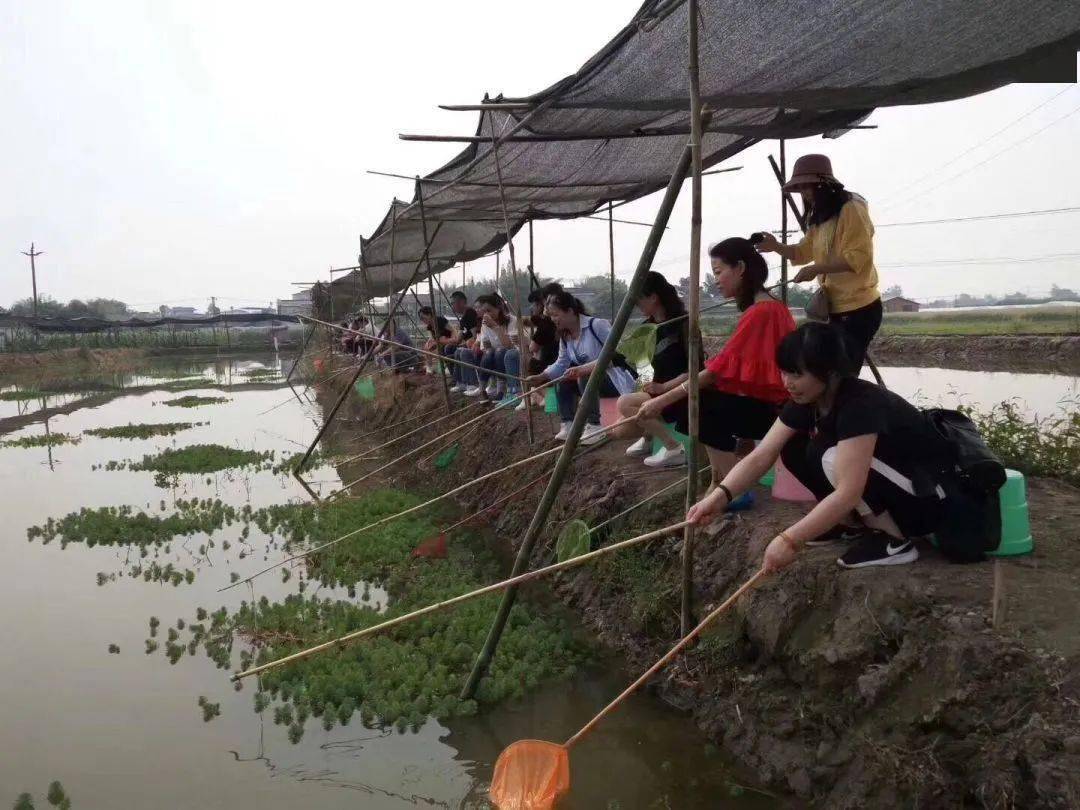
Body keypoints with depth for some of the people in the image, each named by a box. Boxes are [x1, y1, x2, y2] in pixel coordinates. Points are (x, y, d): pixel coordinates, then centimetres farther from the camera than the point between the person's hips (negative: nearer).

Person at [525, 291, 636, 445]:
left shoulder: (597, 325, -23)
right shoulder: (565, 336, 4)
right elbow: (561, 364, 4)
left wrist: (584, 368, -40)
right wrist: (540, 377, -12)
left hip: (616, 378, -9)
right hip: (593, 378, 9)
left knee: (585, 377, -31)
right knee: (562, 380, -1)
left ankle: (594, 427, -24)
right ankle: (568, 425, -2)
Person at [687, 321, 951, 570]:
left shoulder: (861, 405, -30)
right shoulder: (805, 402, -6)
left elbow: (848, 492, -37)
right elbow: (760, 457, -11)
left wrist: (790, 540, -38)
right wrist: (719, 496, -27)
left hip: (927, 500, -8)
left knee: (829, 456, -27)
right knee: (795, 451, -6)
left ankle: (895, 541, -11)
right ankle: (868, 523, 5)